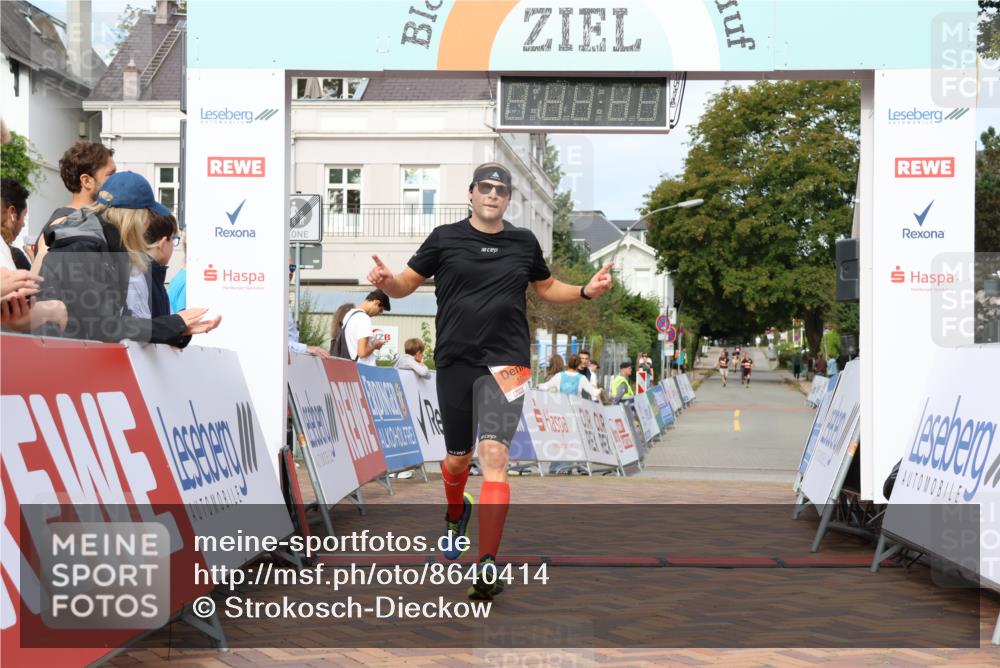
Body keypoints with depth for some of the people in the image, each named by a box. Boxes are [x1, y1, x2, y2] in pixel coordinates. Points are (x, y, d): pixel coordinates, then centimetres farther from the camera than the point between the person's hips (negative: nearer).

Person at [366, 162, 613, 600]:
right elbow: (407, 284, 8)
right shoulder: (445, 238, 3)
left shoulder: (524, 242, 8)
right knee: (458, 458, 13)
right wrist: (386, 282, -14)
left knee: (494, 457, -17)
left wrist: (586, 291, 5)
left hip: (505, 362, -1)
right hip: (455, 362, 1)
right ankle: (456, 512, 49)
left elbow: (547, 288, 22)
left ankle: (487, 565, -18)